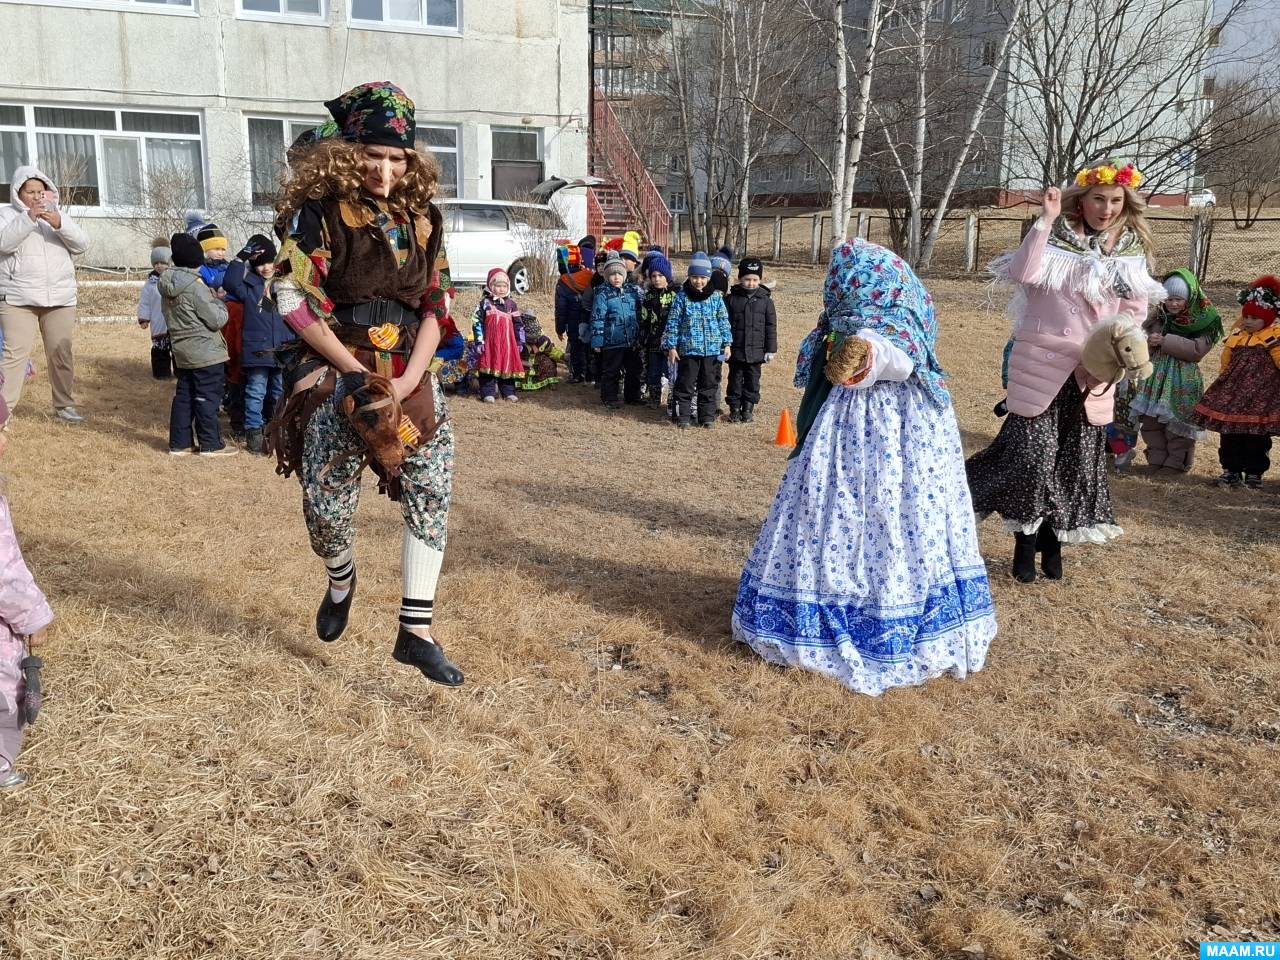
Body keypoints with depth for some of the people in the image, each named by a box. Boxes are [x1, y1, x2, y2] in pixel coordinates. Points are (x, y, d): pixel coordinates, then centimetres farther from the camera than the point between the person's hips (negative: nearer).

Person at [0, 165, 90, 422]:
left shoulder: (58, 215, 15)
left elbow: (82, 244, 2)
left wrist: (60, 224, -15)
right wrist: (29, 217, -23)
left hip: (60, 299, 4)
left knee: (61, 354, 6)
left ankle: (65, 404, 17)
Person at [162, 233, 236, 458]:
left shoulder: (166, 285, 6)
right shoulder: (195, 286, -19)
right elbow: (217, 320, -18)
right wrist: (219, 302, 2)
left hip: (182, 352, 8)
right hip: (206, 353, -8)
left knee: (183, 396, 13)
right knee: (207, 398, 0)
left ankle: (179, 443, 16)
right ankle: (211, 444, 7)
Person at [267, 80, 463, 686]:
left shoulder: (423, 219, 6)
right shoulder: (320, 214, -6)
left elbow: (436, 305, 4)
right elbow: (295, 300, -12)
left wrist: (410, 378, -9)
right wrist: (355, 371, -16)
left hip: (409, 376, 4)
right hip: (335, 374, -4)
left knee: (432, 493, -4)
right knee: (326, 502, -4)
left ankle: (415, 633, 5)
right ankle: (340, 582, 33)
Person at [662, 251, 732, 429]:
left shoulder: (716, 297, 3)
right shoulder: (682, 297, -3)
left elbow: (724, 322, 9)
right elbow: (673, 323, -1)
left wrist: (727, 344, 5)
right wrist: (671, 346, -4)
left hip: (712, 350, 2)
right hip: (688, 349, -2)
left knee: (709, 384, 9)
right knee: (685, 384, 3)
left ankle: (707, 416, 18)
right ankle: (682, 416, 12)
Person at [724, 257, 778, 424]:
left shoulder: (765, 300, 0)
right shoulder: (731, 299, -2)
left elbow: (771, 326, 2)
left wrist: (770, 349, 1)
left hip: (756, 351, 1)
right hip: (736, 350, 0)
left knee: (752, 380, 9)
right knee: (735, 379, 8)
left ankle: (748, 408, 20)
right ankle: (735, 408, 18)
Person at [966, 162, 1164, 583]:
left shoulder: (1131, 248, 8)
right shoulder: (1055, 236, -5)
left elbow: (1135, 310, 7)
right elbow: (1022, 272, -23)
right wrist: (1046, 220, -26)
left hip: (1093, 370, 4)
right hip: (1042, 361, -4)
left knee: (1079, 458, 8)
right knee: (1034, 451, -5)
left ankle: (1052, 542, 21)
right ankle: (1025, 543, 10)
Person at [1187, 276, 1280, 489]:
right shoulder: (1236, 336, 10)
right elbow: (1226, 364, 16)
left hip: (1262, 394, -4)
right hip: (1234, 392, 4)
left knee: (1257, 437, 2)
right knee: (1230, 434, 6)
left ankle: (1254, 472, 13)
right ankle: (1231, 470, 15)